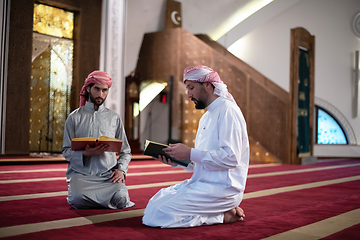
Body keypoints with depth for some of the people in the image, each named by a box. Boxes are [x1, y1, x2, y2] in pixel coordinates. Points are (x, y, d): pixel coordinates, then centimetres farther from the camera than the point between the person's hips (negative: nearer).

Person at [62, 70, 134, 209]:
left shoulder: (114, 118, 14)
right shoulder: (74, 117, 7)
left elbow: (125, 151, 15)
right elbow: (66, 151, 4)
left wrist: (121, 170, -4)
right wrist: (85, 153, -16)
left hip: (108, 175, 2)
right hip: (81, 173, -1)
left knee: (121, 198, -27)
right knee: (78, 199, -32)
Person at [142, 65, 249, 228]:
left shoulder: (227, 111, -11)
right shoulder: (205, 117, 21)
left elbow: (230, 157, -22)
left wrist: (190, 153, -17)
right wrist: (176, 160, 4)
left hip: (221, 188, -10)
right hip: (202, 183, 10)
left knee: (156, 215, -17)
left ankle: (221, 216, -6)